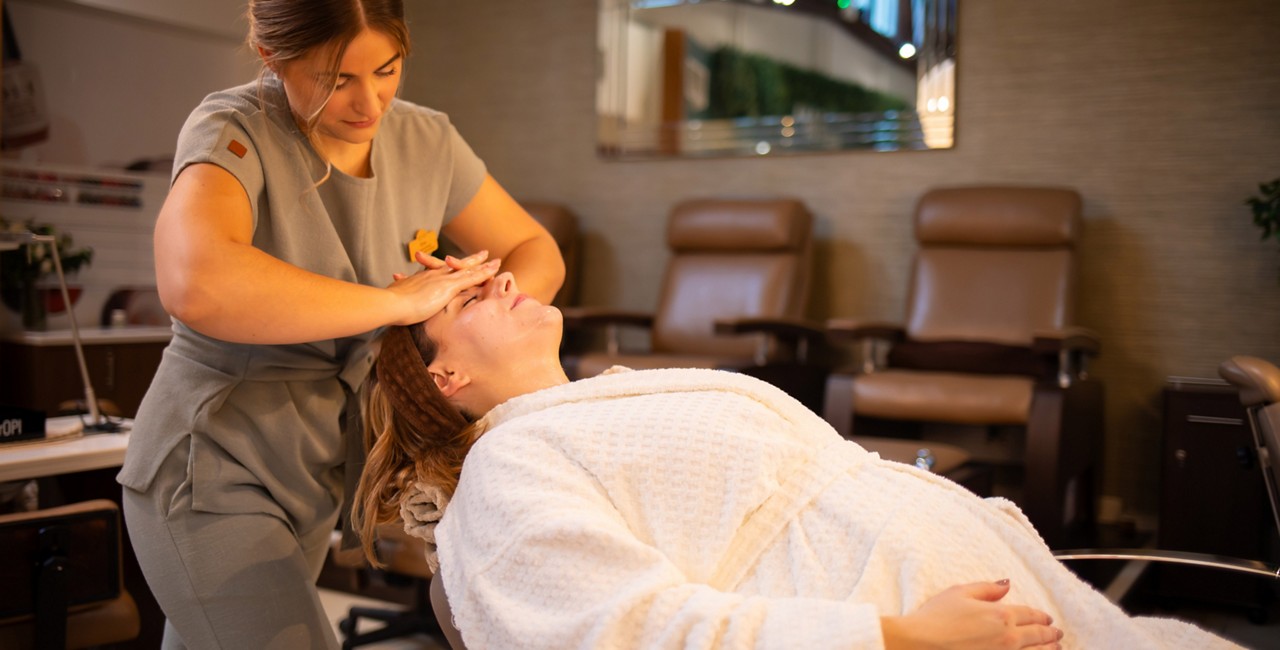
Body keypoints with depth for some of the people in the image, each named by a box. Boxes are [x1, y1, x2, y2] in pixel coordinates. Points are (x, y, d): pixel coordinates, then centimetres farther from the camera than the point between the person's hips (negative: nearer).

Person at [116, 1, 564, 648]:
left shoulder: (426, 140, -4)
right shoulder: (234, 132, -20)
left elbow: (537, 252, 6)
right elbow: (195, 284, -41)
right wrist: (400, 301, -34)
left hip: (315, 473, 6)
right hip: (211, 472, -6)